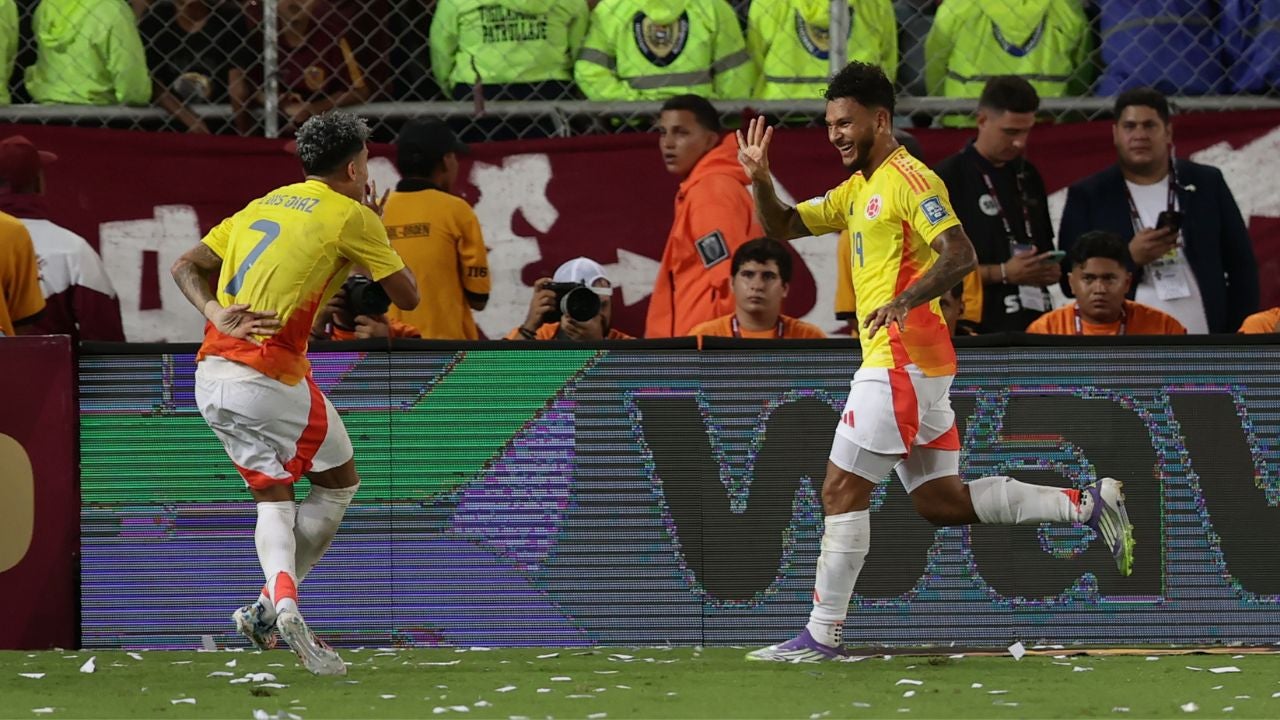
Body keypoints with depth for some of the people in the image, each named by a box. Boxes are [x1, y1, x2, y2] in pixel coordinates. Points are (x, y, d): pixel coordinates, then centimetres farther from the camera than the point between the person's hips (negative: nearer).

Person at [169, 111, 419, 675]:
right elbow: (407, 296, 5)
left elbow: (185, 267, 15)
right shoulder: (352, 217, -2)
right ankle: (270, 607, 2)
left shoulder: (263, 205, 19)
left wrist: (216, 314, -1)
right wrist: (377, 230, 18)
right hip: (270, 374, -6)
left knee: (274, 496, 13)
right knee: (339, 480, 12)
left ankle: (282, 601, -13)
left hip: (211, 374, 6)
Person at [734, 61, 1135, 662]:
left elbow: (961, 256, -21)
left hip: (903, 359, -10)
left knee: (842, 491, -7)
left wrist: (904, 300, -36)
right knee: (941, 502, 9)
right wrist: (760, 179, 2)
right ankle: (1087, 504, 10)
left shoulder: (908, 180, -10)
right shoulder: (858, 189, 19)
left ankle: (823, 635, -4)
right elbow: (781, 227, 21)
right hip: (902, 362, 10)